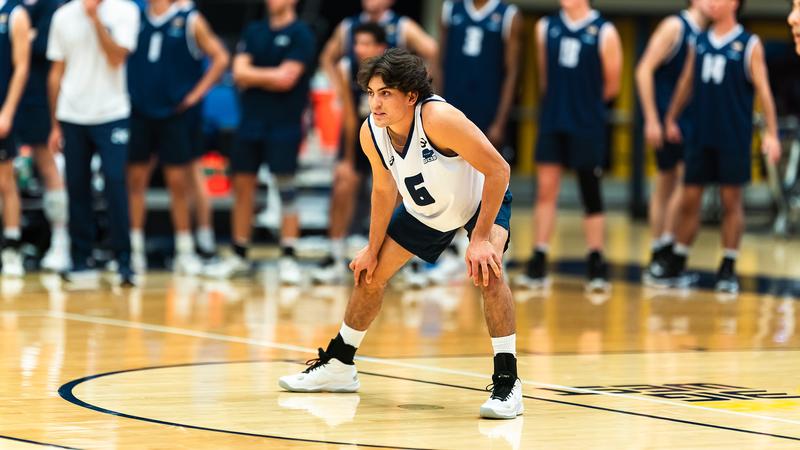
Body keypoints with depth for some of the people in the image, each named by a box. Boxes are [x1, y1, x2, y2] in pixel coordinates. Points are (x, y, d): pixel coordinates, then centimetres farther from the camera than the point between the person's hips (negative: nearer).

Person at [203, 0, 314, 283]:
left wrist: (254, 76, -3)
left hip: (284, 124, -5)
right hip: (251, 121, 5)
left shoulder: (300, 34, -4)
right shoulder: (254, 32, 13)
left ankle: (288, 258, -4)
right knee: (242, 186, 6)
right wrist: (272, 75, -8)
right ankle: (239, 256, 15)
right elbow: (239, 73, 3)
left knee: (286, 189, -7)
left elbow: (287, 79, -13)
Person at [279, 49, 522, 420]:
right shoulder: (371, 133, -20)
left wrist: (481, 238, -35)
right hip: (425, 209, 6)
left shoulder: (438, 119, -39)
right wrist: (373, 248, 6)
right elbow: (384, 188, 0)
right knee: (369, 274, 9)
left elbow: (499, 170, -35)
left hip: (483, 198, -6)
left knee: (487, 272, -31)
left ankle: (507, 383, -24)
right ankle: (338, 366, 30)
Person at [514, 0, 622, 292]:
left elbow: (612, 85, 3)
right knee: (546, 190, -2)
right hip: (552, 124, 3)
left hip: (587, 127, -3)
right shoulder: (546, 28, 6)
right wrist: (558, 103, 14)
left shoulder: (604, 32, -5)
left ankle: (596, 267, 12)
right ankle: (538, 265, 1)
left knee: (591, 196, 4)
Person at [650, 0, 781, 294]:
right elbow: (686, 83, 18)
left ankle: (728, 270, 7)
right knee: (689, 200, 6)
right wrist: (671, 119, 17)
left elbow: (763, 89, -7)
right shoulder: (699, 43, 9)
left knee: (731, 201, 1)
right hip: (701, 136, 4)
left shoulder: (749, 45, -5)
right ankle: (676, 266, 15)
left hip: (734, 140, -4)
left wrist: (771, 133, -14)